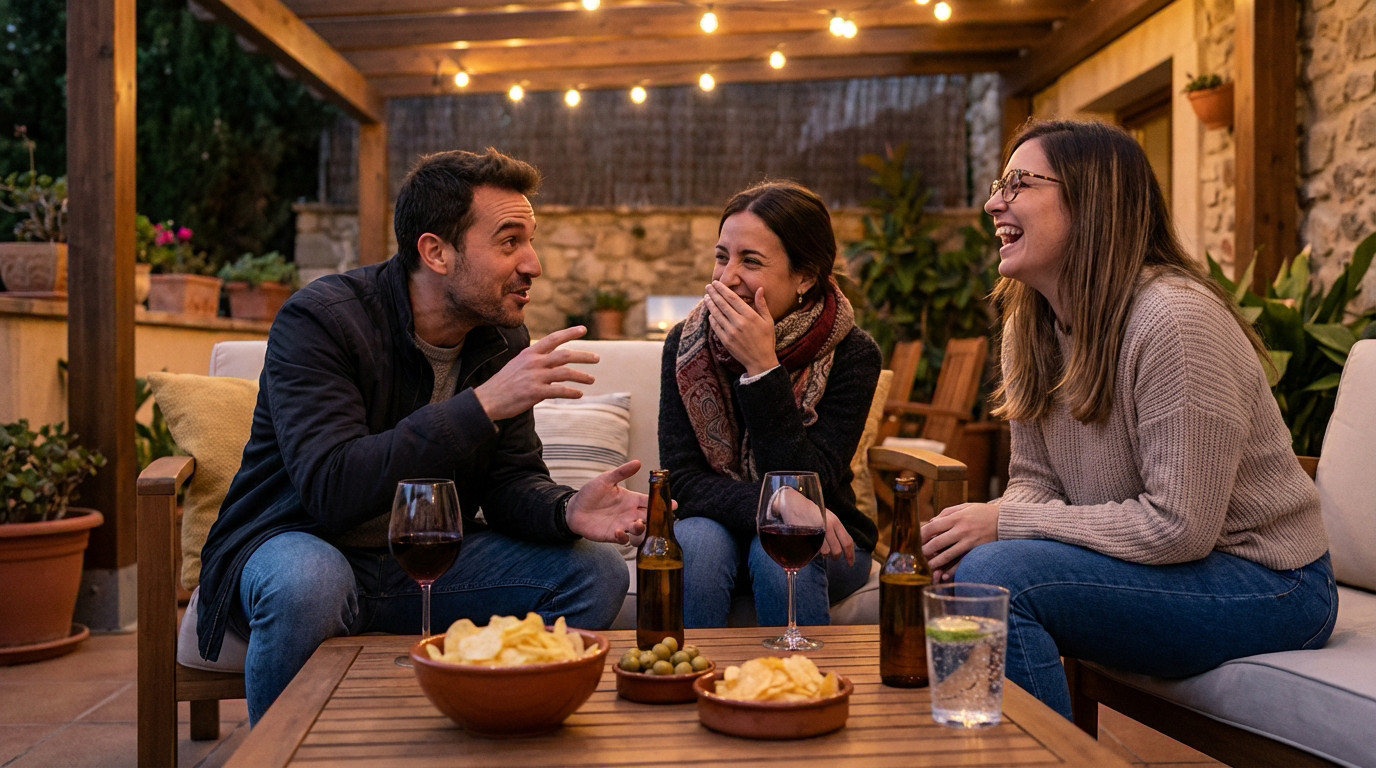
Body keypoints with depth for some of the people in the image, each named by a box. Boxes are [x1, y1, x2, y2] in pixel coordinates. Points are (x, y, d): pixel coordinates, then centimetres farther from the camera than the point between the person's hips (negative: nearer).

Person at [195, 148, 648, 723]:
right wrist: (484, 404, -37)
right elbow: (333, 488, -32)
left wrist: (566, 511, -25)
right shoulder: (319, 319, -20)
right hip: (297, 542, -5)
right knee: (308, 580, -39)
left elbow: (510, 481, 0)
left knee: (596, 572, -10)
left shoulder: (504, 340, 0)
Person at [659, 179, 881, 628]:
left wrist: (763, 368, -30)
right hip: (717, 526, 1)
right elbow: (682, 480, -14)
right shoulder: (686, 344, -9)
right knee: (697, 539, -30)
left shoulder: (851, 354, -15)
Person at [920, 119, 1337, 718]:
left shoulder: (1174, 317, -23)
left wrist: (1005, 524, -21)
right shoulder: (1029, 325, 4)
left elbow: (1178, 527, -25)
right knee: (956, 571, -8)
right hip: (1150, 562, 8)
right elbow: (1034, 481, 6)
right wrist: (979, 525, -16)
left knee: (998, 576, -26)